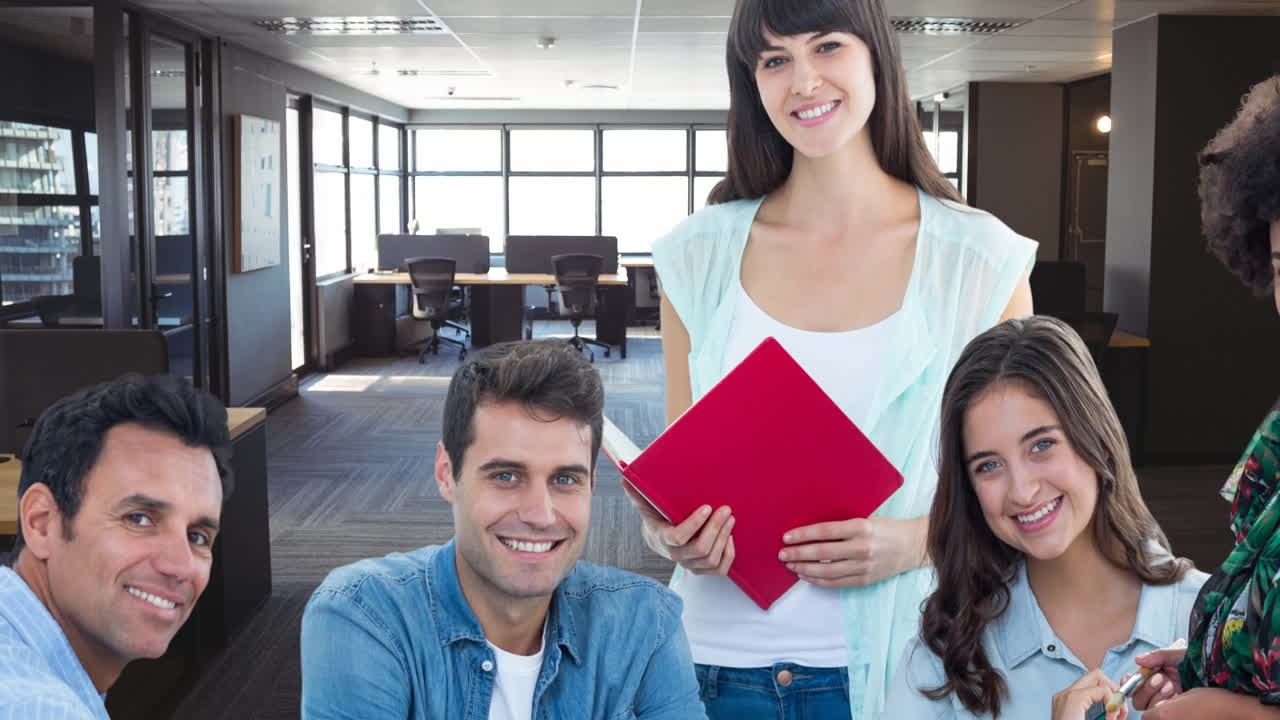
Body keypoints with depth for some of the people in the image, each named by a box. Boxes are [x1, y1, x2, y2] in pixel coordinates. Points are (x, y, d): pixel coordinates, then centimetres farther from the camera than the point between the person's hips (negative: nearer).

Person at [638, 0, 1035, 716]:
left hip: (889, 660, -1)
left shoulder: (981, 259, -4)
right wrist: (665, 534, -12)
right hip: (725, 652, 2)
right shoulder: (700, 257, 1)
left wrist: (916, 540, -16)